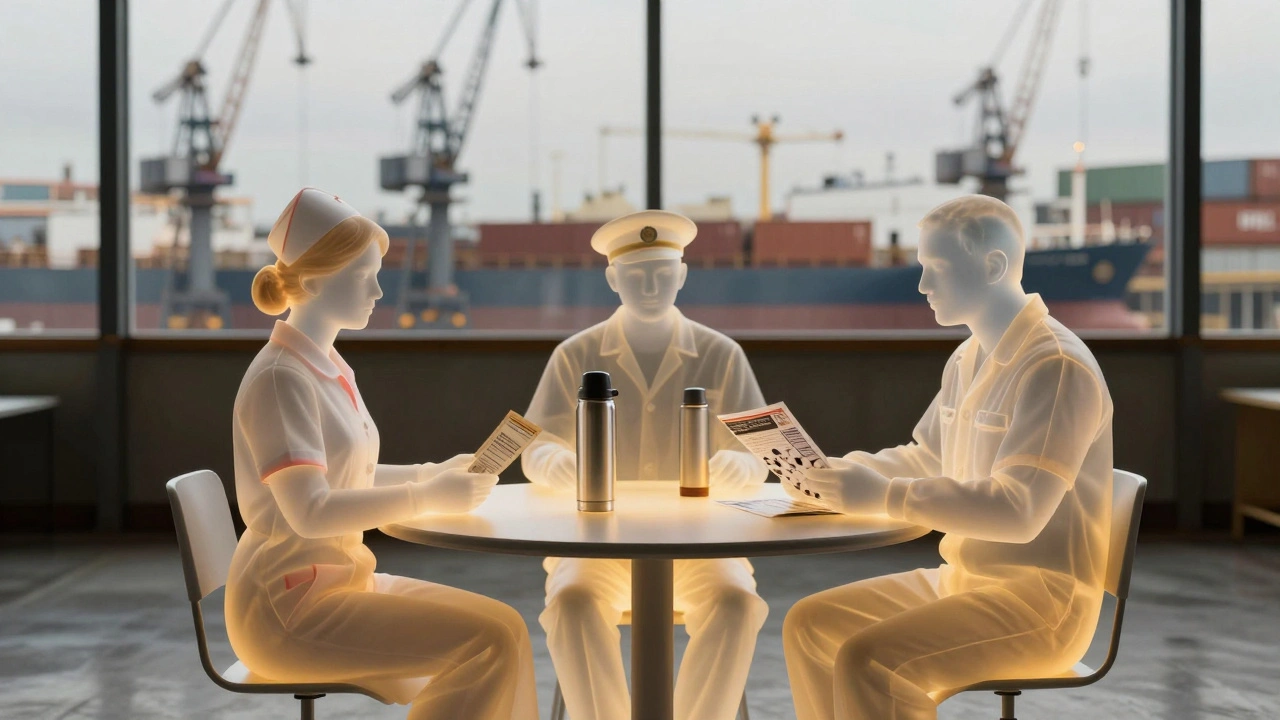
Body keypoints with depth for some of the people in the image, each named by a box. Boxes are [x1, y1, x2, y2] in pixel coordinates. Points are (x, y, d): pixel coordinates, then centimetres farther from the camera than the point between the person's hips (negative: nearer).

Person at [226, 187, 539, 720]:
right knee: (490, 640, -16)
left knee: (503, 628, 3)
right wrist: (427, 499, -22)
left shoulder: (329, 370, 11)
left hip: (339, 583, 9)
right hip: (286, 605, -9)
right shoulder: (280, 379, -17)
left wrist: (432, 475, 5)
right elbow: (309, 511, -25)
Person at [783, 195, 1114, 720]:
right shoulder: (968, 360, 11)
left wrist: (884, 496, -28)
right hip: (962, 578, 10)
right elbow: (924, 458, 25)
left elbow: (1018, 511, -27)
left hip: (1042, 601, -9)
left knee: (869, 662, -27)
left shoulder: (1055, 366, -18)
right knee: (811, 624, 6)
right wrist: (840, 472, 5)